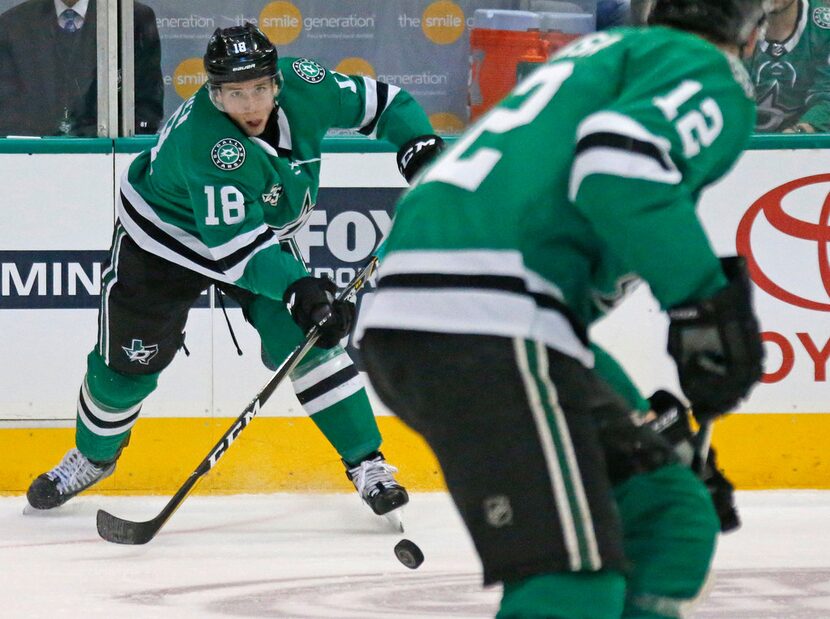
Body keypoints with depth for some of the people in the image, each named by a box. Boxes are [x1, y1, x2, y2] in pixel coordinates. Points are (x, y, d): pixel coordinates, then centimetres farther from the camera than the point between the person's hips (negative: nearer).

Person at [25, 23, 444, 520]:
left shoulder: (304, 86, -23)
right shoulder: (205, 141, -40)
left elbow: (377, 101, -5)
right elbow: (233, 245, -43)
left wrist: (420, 143, -21)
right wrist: (296, 287, -54)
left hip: (262, 232, 4)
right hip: (164, 236, -4)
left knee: (307, 338, -13)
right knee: (129, 363, 4)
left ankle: (367, 464, -7)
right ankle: (93, 456, 33)